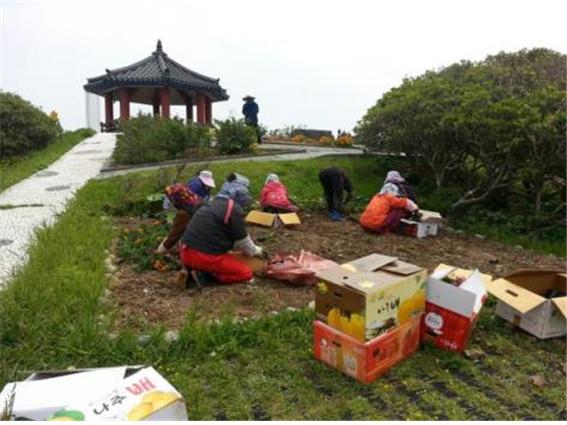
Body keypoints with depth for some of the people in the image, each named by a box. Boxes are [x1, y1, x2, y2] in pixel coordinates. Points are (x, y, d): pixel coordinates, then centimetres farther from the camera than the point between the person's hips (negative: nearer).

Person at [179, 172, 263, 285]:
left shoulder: (214, 203, 16)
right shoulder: (234, 209, -11)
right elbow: (242, 240, 0)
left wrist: (252, 248, 28)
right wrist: (255, 250, 20)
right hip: (206, 256, -8)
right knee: (246, 274, 5)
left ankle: (194, 270, 8)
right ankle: (205, 275, -8)